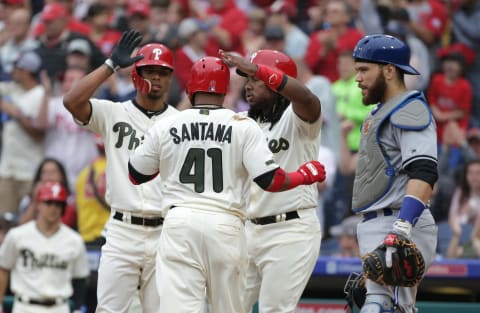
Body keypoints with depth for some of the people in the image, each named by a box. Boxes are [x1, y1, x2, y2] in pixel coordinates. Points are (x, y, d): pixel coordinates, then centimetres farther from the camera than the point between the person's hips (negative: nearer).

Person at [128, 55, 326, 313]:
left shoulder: (165, 127, 5)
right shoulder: (244, 127, 1)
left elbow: (136, 175, 18)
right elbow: (270, 181, -5)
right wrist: (306, 175, 14)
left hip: (180, 224, 0)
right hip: (226, 225, 0)